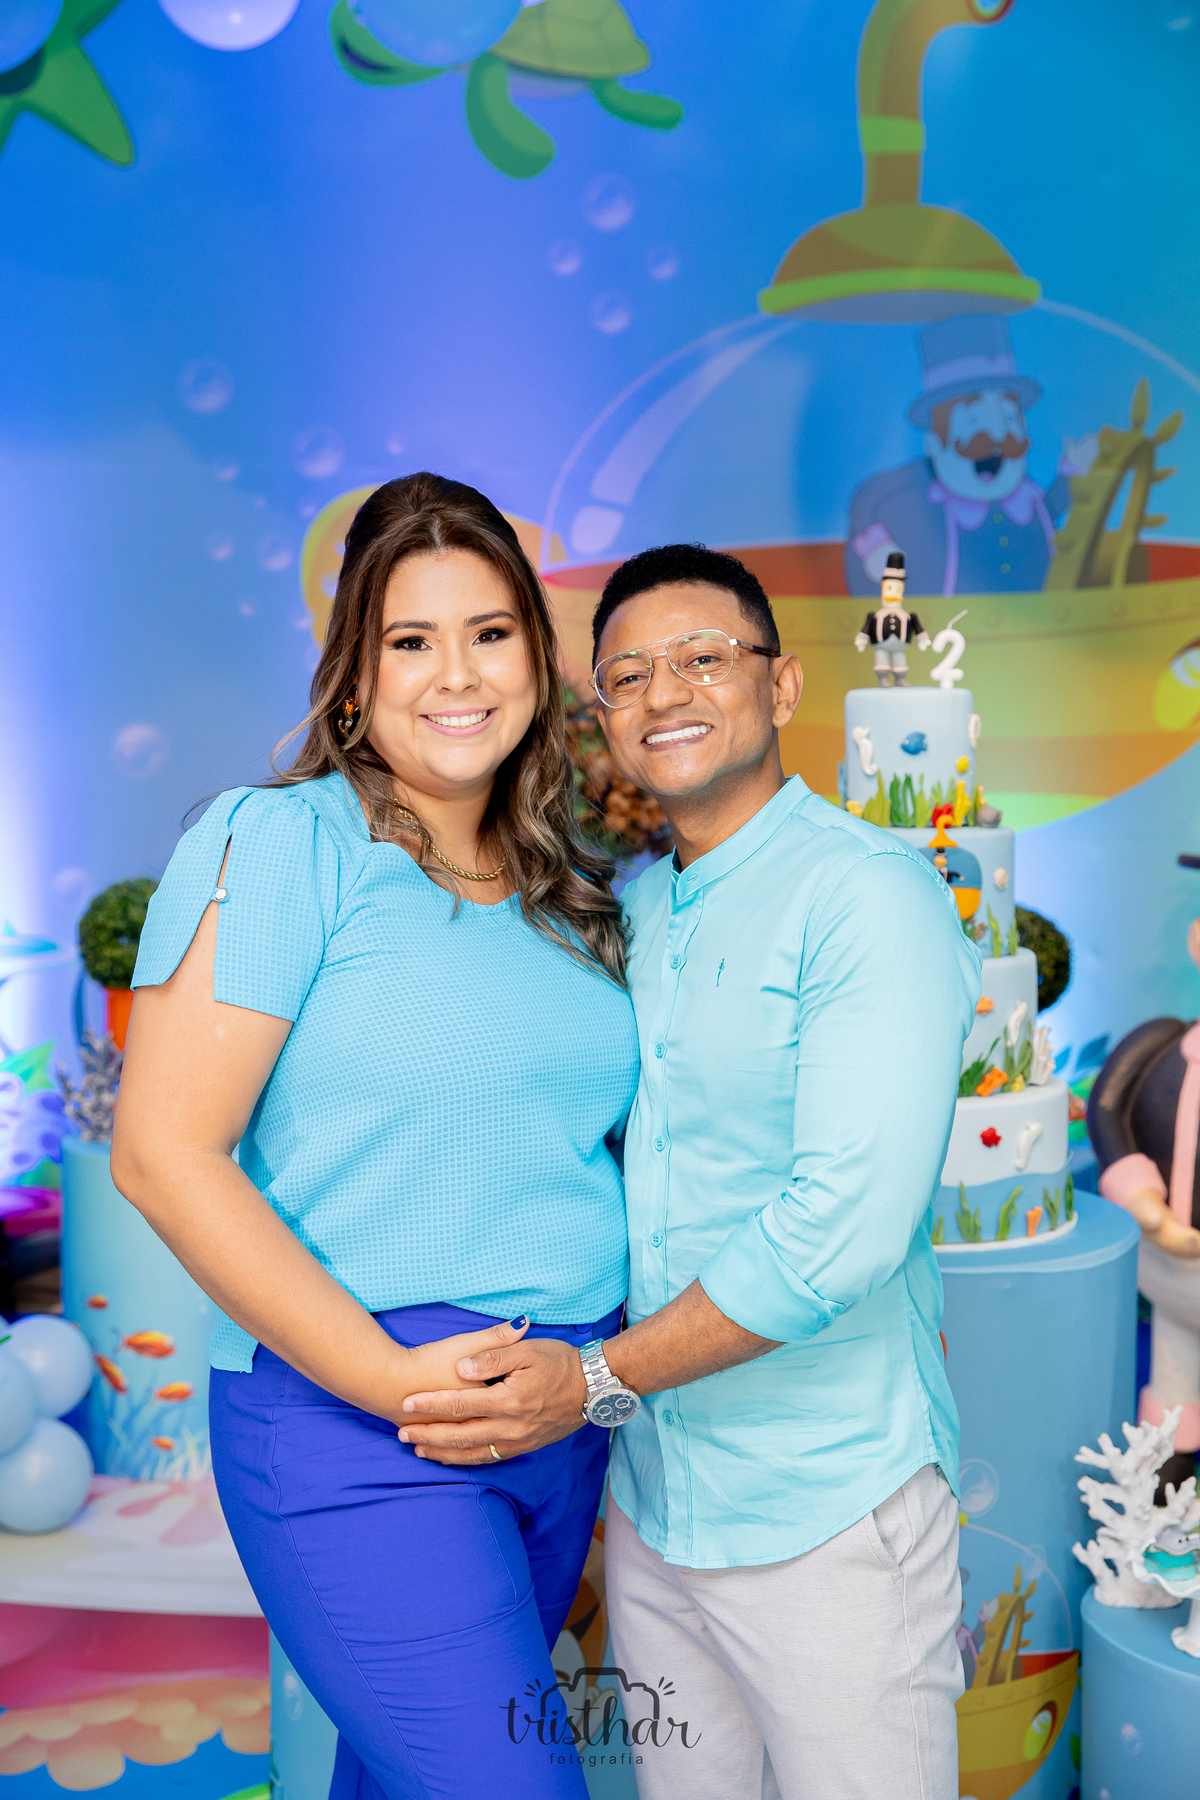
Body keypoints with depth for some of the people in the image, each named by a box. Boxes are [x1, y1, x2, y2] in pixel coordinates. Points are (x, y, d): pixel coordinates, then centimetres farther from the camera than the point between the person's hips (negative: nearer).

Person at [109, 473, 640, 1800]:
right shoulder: (277, 842, -11)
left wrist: (610, 1363, 3)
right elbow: (164, 1155, -16)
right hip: (354, 1425, -6)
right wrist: (389, 1378, -17)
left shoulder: (569, 889, 9)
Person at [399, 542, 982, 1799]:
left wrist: (599, 1377, -18)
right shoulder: (619, 908, 8)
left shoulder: (870, 894, -14)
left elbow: (847, 1221, -22)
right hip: (648, 1495, 6)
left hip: (826, 1507, -6)